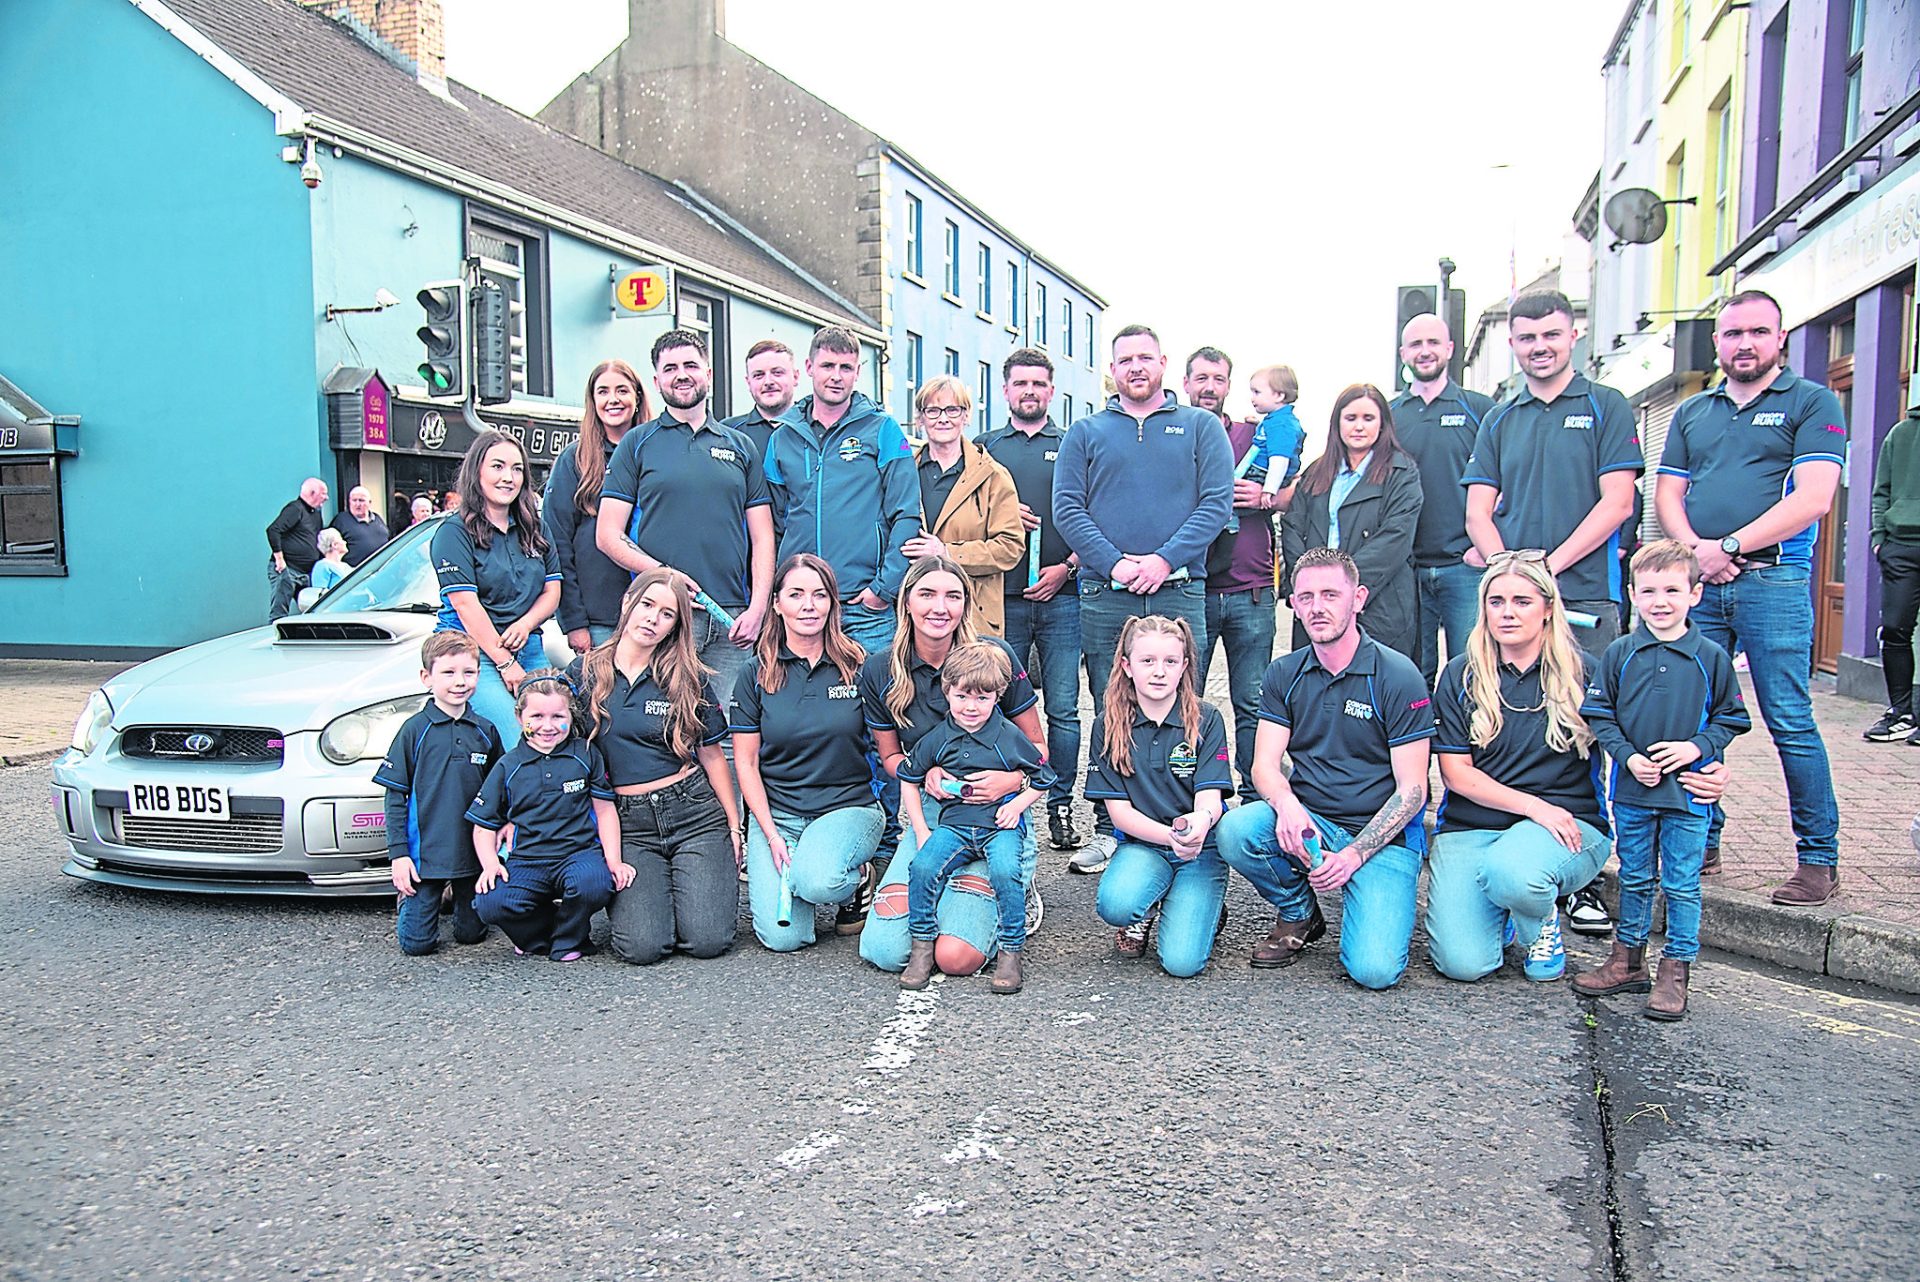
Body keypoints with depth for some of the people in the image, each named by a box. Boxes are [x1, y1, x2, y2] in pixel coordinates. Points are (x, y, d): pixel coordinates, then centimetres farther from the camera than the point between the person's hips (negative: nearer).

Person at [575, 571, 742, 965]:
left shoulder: (689, 679, 3)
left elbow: (712, 757, 8)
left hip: (694, 814, 0)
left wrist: (735, 826, 7)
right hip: (629, 824, 0)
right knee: (642, 946, -18)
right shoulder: (584, 673, 4)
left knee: (707, 940, -14)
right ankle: (625, 894, 16)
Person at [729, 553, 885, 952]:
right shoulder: (757, 675, 3)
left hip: (849, 805, -1)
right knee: (783, 936, -16)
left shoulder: (857, 666, 0)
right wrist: (772, 835, -7)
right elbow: (746, 762, 3)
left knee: (817, 880, -33)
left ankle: (855, 879, 3)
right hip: (776, 811, 1)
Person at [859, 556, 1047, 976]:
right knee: (884, 950, -14)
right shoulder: (880, 670, -2)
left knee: (956, 956, -20)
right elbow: (890, 756, 10)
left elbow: (1037, 747, 0)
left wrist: (1012, 780, -22)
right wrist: (925, 775, -13)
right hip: (932, 811, 3)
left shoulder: (995, 655, -9)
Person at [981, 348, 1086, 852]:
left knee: (1063, 709, 1)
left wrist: (1067, 567, -6)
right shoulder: (984, 448, 14)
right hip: (1001, 597, 1)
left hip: (1060, 597, 0)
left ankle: (1060, 805, 11)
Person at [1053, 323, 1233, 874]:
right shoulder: (1086, 432, 15)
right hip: (1104, 596, 1)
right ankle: (1109, 830, 11)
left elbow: (1216, 502, 2)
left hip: (1178, 592, -1)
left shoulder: (1199, 426, 12)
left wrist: (1164, 560, -12)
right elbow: (1067, 507, 4)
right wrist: (1115, 563, -10)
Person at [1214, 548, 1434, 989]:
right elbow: (1265, 764, -1)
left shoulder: (1398, 676, -8)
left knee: (1373, 969, -24)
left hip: (1383, 835, -4)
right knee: (1233, 832, -28)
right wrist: (1287, 806, -25)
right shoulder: (1284, 673, 5)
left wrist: (1354, 854, -21)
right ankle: (1298, 915, 3)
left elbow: (1411, 791, -9)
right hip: (1305, 821, 4)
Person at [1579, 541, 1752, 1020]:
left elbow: (1730, 719, 3)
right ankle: (1628, 960, 27)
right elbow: (1600, 716, 2)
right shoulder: (1619, 654, -1)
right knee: (1634, 879, 15)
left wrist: (1696, 747, -13)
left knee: (1682, 884, 4)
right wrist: (1629, 757, -11)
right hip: (1632, 788, 2)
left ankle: (1675, 971, 15)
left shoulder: (1711, 658, -3)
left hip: (1689, 791, -2)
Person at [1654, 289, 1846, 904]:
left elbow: (1814, 497, -8)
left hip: (1774, 582, -4)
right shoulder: (1691, 413, 18)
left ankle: (1820, 857, 5)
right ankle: (1702, 843, 17)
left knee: (1790, 722, -5)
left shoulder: (1812, 403, 4)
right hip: (1697, 582, 5)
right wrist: (1694, 550, -6)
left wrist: (1730, 546, -14)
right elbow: (1667, 495, 13)